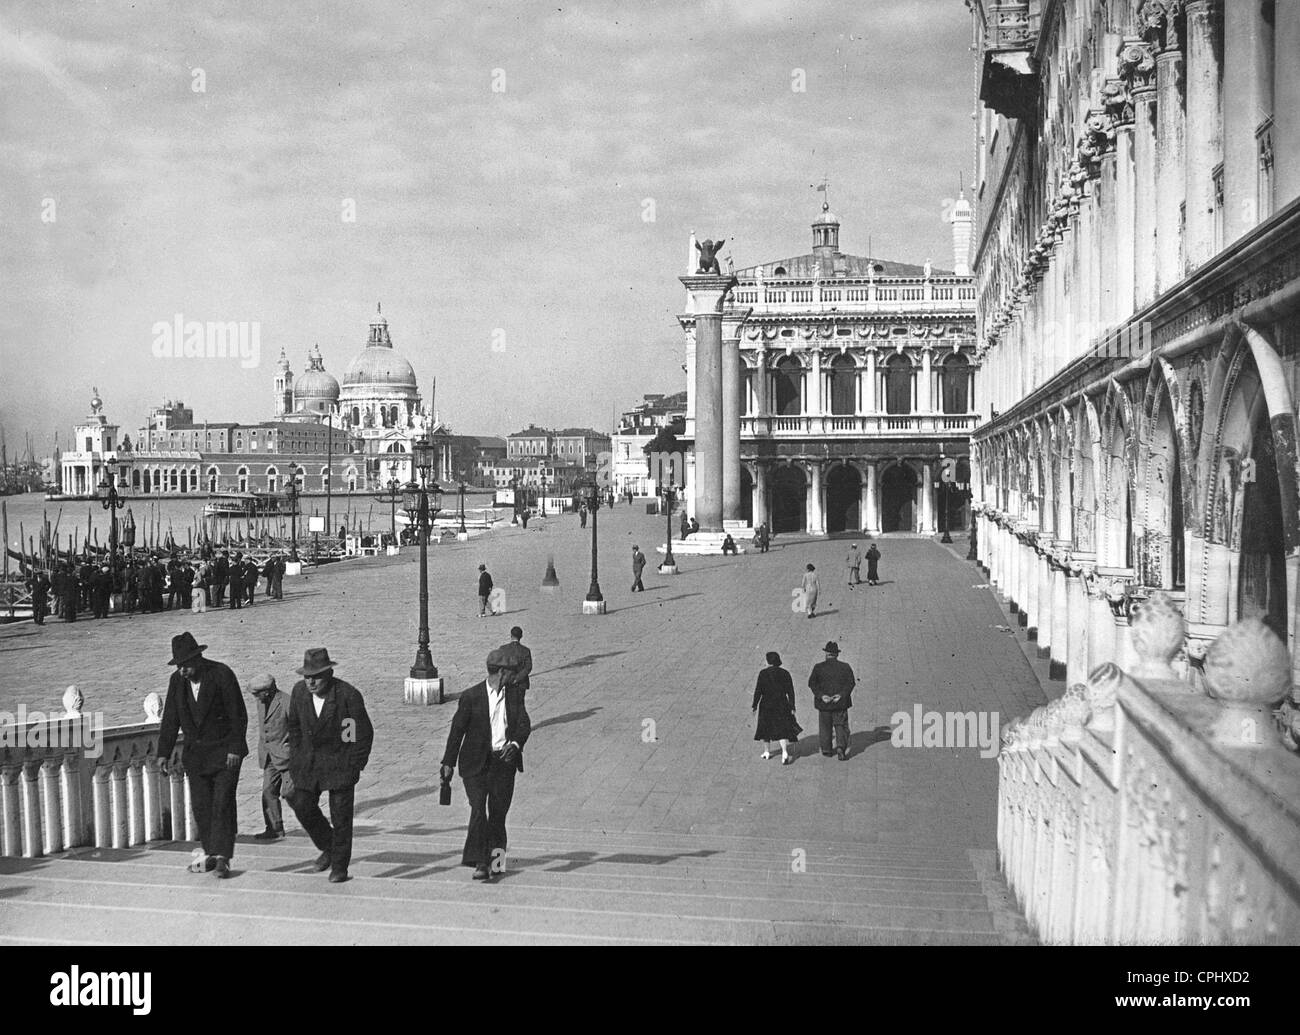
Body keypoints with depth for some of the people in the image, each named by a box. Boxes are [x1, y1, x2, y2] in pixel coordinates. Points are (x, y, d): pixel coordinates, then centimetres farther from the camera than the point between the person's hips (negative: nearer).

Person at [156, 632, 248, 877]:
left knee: (222, 805, -9)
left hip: (224, 752, -5)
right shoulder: (177, 680, 2)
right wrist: (164, 753, 1)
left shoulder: (222, 674, -13)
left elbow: (238, 715, -11)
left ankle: (222, 857, -9)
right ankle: (209, 853, 16)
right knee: (201, 806, 6)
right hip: (196, 753, 5)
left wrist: (235, 749, -15)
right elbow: (170, 720, 7)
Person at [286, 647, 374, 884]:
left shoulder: (349, 695, -19)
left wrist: (355, 767, -9)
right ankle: (328, 847, 28)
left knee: (341, 816, -1)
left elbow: (364, 734, -11)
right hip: (308, 762, 5)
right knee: (302, 805, 3)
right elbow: (294, 725, 12)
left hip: (340, 764, -5)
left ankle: (339, 866, 14)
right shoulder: (299, 691, -5)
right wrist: (296, 755, 7)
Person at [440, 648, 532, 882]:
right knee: (478, 809, -12)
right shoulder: (471, 696, -4)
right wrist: (448, 762, 1)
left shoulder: (515, 694, 7)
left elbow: (524, 724, 2)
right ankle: (481, 863, -13)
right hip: (476, 763, -3)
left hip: (504, 761, 3)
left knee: (498, 811, 8)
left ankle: (496, 857, 22)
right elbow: (457, 729, 0)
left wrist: (515, 743, -19)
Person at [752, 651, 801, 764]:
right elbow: (790, 692, -3)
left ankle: (767, 752, 28)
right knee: (782, 729, 3)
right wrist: (792, 707, 3)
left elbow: (758, 691, -8)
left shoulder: (763, 673, -9)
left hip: (766, 705, 0)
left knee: (766, 728, 17)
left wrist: (754, 705, 1)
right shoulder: (785, 673, -4)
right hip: (782, 705, 1)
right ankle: (785, 752, -14)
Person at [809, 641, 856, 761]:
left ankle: (826, 750, 22)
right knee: (841, 726, 5)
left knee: (825, 727, 15)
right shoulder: (845, 667, 0)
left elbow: (812, 683, -9)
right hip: (841, 703, 0)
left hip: (823, 703, 1)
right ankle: (841, 747, -15)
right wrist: (841, 695, -15)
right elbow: (851, 682, -10)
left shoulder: (818, 667, 0)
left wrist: (821, 695, -15)